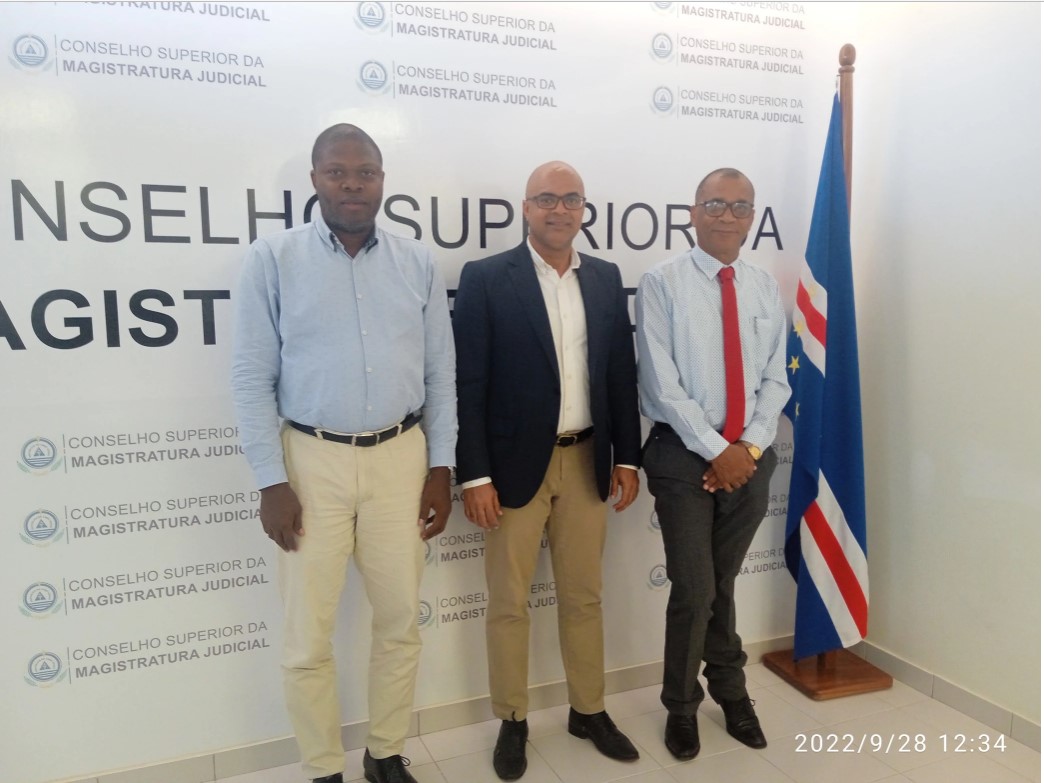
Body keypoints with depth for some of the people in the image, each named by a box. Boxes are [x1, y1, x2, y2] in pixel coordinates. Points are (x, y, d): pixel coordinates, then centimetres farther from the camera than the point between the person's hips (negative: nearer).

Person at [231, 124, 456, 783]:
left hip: (401, 458, 3)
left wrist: (441, 467, 3)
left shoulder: (419, 265, 4)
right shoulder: (273, 260, -3)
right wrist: (271, 481, -7)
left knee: (401, 620, 13)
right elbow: (253, 378, -4)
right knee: (308, 636, 6)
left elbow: (440, 375, 6)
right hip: (312, 460, -2)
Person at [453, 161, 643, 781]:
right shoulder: (486, 278, -7)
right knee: (509, 602, 9)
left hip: (587, 461, 4)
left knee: (584, 596, 16)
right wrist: (475, 475, -13)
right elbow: (468, 385, -9)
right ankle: (513, 721, 28)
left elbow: (622, 374, 9)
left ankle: (590, 710, 34)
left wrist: (627, 457, 6)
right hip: (515, 463, -3)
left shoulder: (606, 278, 7)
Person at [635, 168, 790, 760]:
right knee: (694, 590, 1)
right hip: (685, 456, -3)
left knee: (725, 584, 16)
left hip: (752, 456, 4)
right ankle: (682, 706, 25)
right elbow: (661, 383, -12)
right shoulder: (663, 283, -7)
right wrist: (716, 450, -13)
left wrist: (748, 448, -8)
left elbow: (775, 380, 5)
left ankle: (731, 691, 38)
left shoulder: (766, 288, 7)